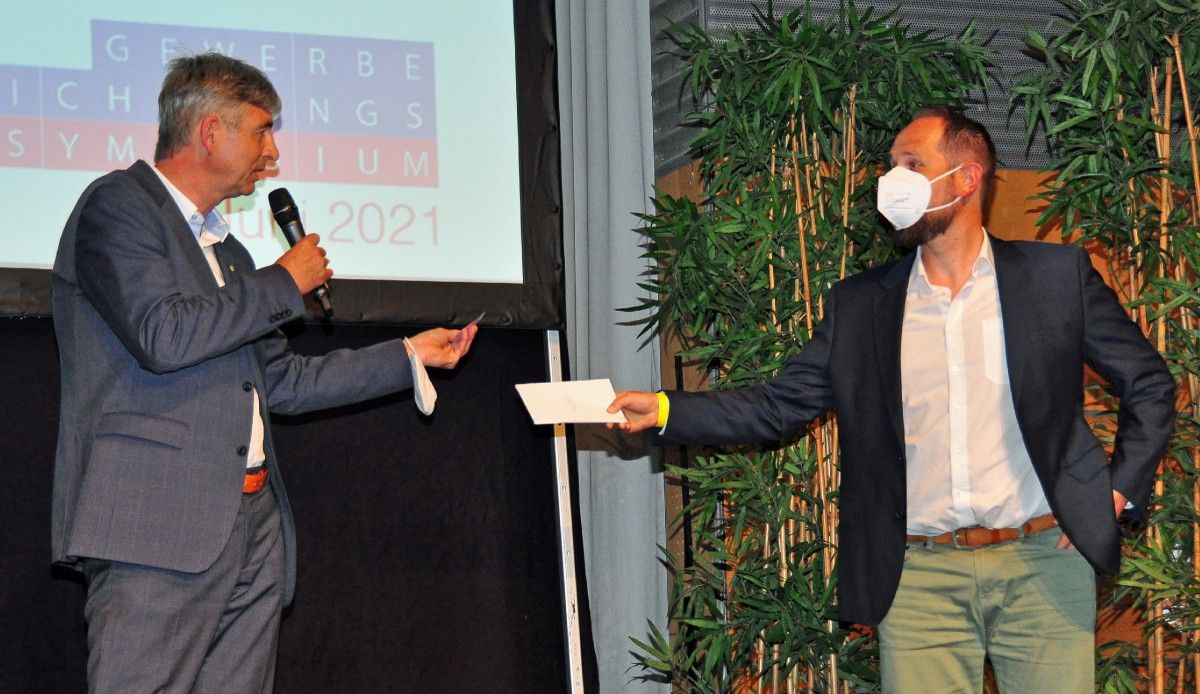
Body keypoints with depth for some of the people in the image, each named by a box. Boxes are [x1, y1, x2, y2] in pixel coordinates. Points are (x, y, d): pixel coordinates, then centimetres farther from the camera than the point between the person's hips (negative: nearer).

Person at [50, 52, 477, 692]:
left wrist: (409, 355, 28)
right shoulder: (118, 206, -2)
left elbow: (280, 380, 28)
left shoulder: (222, 246, 25)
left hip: (251, 528, 9)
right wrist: (285, 283, -6)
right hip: (160, 525, -9)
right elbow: (162, 338, -18)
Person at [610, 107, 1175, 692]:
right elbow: (779, 407, 8)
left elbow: (1149, 385, 9)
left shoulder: (1058, 275, 4)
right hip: (919, 574, 2)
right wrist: (662, 411, -2)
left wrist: (1119, 492, -1)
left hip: (1040, 563, -1)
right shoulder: (859, 304, 9)